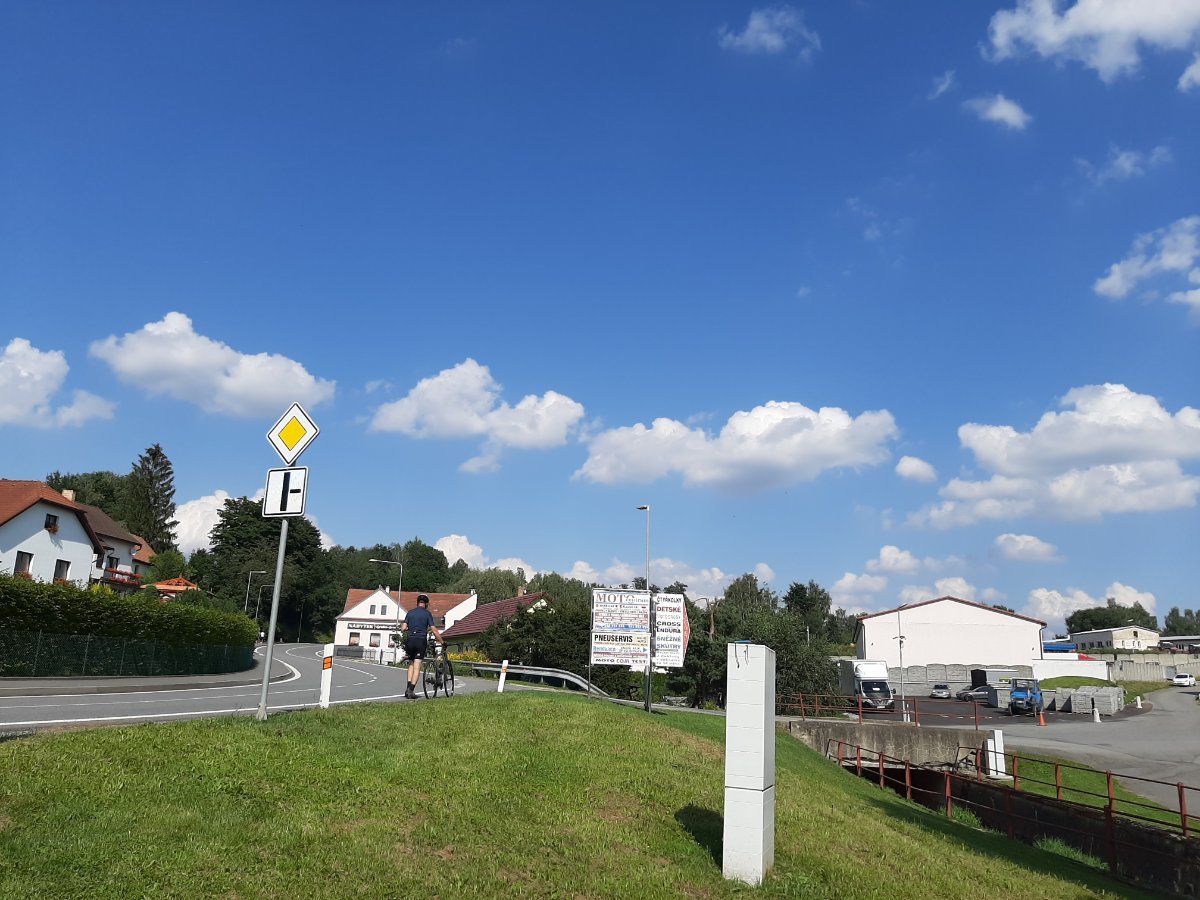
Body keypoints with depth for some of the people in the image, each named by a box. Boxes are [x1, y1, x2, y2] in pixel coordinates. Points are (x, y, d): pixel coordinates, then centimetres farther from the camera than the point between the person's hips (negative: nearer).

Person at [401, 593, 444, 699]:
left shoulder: (410, 612, 11)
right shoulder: (427, 613, 2)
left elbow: (403, 628, 5)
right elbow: (434, 630, -3)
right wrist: (442, 642, 5)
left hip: (410, 640, 3)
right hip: (421, 640, -3)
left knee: (411, 664, 17)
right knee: (417, 666, -4)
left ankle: (408, 688, 4)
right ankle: (411, 690, -13)